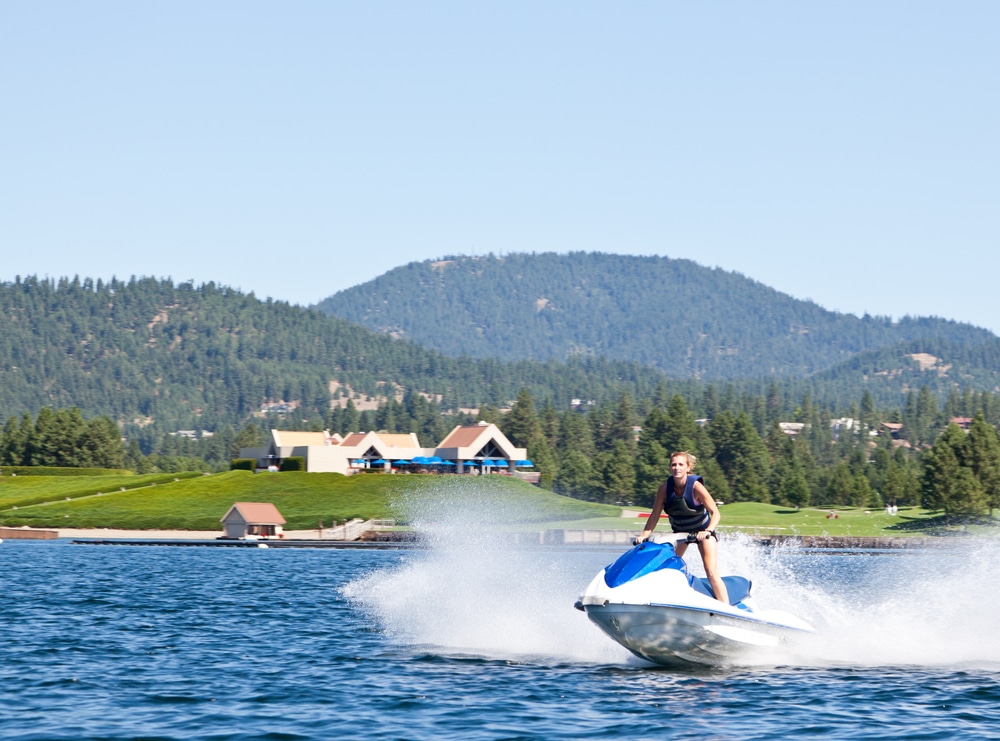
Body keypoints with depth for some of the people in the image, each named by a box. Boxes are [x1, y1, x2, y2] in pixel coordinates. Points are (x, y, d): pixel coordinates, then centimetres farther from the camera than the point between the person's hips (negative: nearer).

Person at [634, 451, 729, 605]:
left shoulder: (695, 486, -27)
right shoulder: (665, 488, -17)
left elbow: (715, 513, -26)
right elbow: (655, 515, -10)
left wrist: (708, 531, -42)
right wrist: (644, 535, -21)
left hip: (702, 530, -4)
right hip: (679, 531, 4)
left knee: (712, 573, -16)